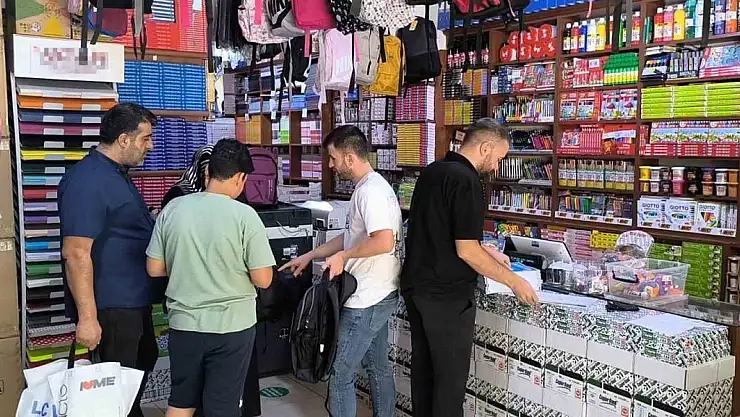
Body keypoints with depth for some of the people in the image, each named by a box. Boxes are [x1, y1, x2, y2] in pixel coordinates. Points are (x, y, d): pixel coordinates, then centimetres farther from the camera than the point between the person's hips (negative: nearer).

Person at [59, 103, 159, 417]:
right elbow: (76, 253, -26)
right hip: (109, 306, -10)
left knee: (145, 360, 25)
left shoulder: (118, 174, 9)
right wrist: (87, 318, -27)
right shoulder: (87, 180, -22)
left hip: (134, 299, 10)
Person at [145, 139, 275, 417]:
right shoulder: (244, 215, -15)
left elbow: (154, 269, 3)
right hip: (231, 327, -3)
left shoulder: (173, 209, -4)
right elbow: (262, 280, -13)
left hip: (183, 323, 4)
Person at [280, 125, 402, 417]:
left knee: (341, 374, 0)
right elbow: (354, 237, 20)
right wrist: (309, 256, 21)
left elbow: (384, 241, -33)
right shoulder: (368, 187, 12)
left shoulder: (371, 191, -20)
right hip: (379, 295, 10)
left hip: (367, 299, -10)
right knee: (378, 367, 20)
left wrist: (343, 256, -20)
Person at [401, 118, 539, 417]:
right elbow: (466, 251, -21)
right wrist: (513, 281, -11)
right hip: (446, 295, -9)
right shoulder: (466, 181, -19)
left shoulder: (432, 172, 9)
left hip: (415, 285, 9)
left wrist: (487, 253, 18)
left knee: (423, 366, 18)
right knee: (450, 375, 4)